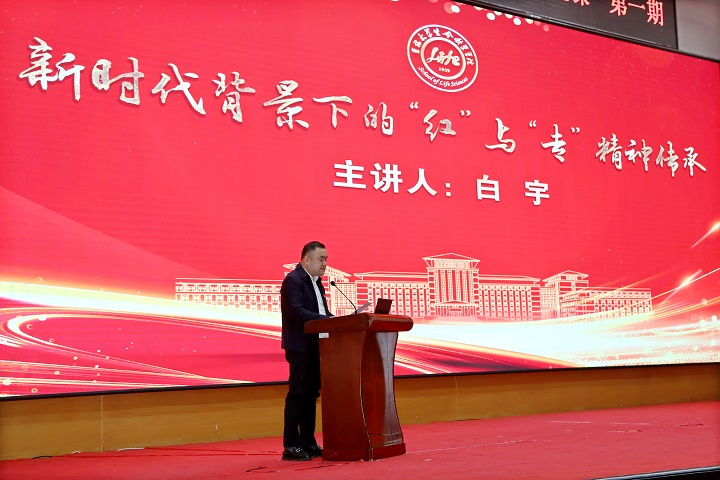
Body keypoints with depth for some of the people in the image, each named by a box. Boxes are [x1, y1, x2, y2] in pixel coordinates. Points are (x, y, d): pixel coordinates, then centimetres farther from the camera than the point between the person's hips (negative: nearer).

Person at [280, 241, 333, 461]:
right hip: (299, 346, -9)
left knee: (311, 394, 12)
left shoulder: (316, 281, 18)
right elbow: (297, 311, -24)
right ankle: (291, 446, 0)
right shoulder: (293, 280, -12)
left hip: (314, 346, 9)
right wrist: (325, 319, -30)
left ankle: (308, 442, 20)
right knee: (297, 394, -5)